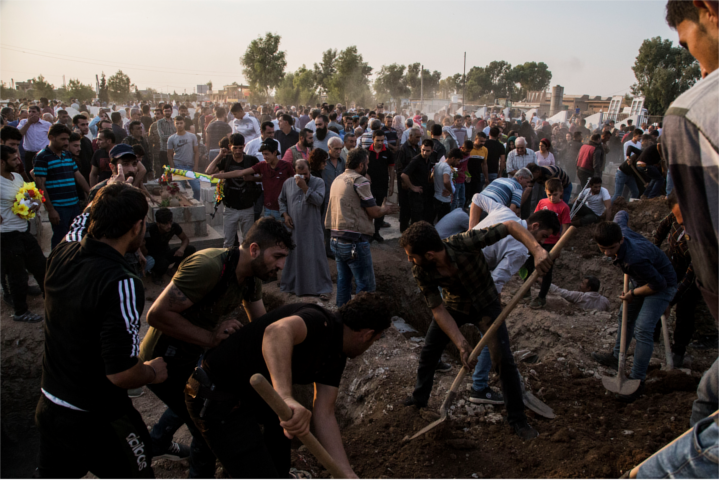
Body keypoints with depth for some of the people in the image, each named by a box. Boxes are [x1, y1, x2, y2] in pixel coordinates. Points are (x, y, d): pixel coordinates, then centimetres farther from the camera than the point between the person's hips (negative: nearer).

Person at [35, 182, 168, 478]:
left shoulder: (60, 255, -9)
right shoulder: (121, 284, -30)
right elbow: (122, 373, -30)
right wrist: (153, 373, -9)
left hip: (49, 406, 7)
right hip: (96, 421, -6)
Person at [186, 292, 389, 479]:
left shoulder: (336, 356, 5)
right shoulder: (319, 321, -25)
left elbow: (324, 415, -1)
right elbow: (277, 331, -48)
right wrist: (286, 397, -61)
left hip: (247, 392, 10)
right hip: (218, 400, -10)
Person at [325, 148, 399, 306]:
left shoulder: (338, 179, 14)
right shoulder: (360, 181, -11)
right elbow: (375, 212, -9)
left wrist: (381, 208, 20)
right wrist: (386, 209, 12)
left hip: (336, 239, 9)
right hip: (355, 241, -9)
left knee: (343, 281, 18)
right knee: (366, 286, -1)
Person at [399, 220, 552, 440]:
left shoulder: (466, 242, -40)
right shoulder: (421, 272, -27)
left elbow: (510, 226, -34)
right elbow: (438, 310, -21)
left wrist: (537, 250, -49)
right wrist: (461, 343, -30)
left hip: (485, 304, -3)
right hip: (453, 307, 3)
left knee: (503, 359, -12)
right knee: (428, 353, 7)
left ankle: (517, 419, 7)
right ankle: (419, 399, 34)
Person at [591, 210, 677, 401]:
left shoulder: (634, 259, -44)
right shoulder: (618, 228, -23)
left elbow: (659, 284, -32)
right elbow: (622, 214, 2)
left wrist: (633, 294, -16)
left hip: (662, 285, -9)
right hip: (642, 279, 9)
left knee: (642, 330, -17)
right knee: (625, 317, 21)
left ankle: (637, 381, -7)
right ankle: (617, 357, 41)